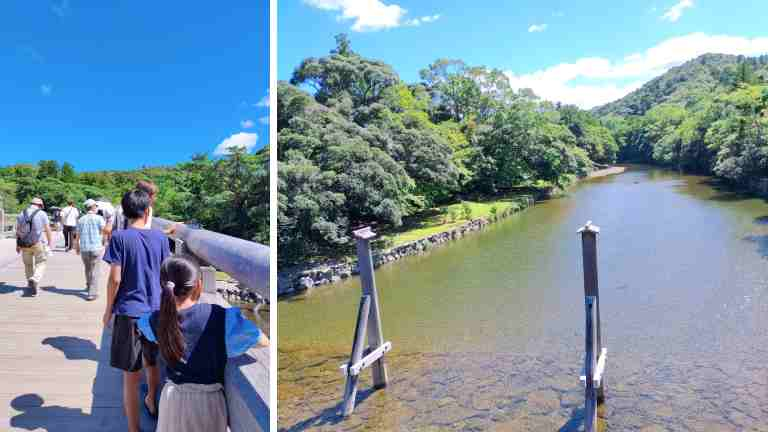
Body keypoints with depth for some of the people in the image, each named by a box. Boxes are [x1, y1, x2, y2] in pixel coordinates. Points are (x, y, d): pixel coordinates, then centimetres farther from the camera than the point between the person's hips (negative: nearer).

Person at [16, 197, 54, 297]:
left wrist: (18, 245, 16)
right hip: (38, 244, -4)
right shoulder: (42, 214, -5)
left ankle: (30, 285, 32)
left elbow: (17, 231, 9)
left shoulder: (21, 214, 7)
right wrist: (50, 243, 2)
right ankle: (34, 280, -22)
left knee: (28, 264, 20)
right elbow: (48, 230, -5)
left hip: (24, 244, 4)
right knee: (40, 264, 5)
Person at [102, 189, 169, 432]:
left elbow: (115, 278, -11)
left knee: (131, 374, 4)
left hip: (129, 312, -4)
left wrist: (108, 310, 2)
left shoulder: (119, 238, -9)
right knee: (152, 364, 25)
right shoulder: (160, 238, 0)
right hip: (156, 311, 4)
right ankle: (152, 402, 45)